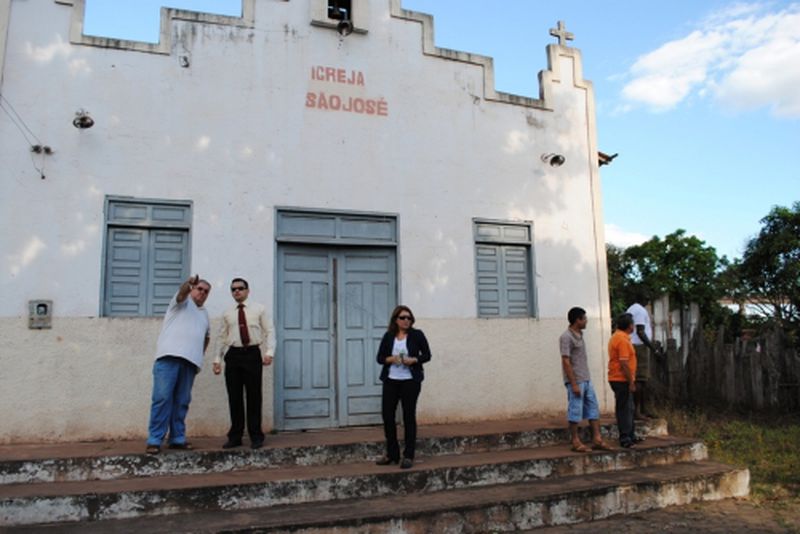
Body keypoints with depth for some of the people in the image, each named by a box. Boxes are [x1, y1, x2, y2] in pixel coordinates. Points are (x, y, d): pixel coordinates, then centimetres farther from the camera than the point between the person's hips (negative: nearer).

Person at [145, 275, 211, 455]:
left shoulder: (204, 314, 27)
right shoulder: (183, 302, 11)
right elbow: (182, 292, -13)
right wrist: (188, 283, -36)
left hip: (190, 362, 6)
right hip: (169, 357, -5)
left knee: (182, 401, 5)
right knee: (162, 398, -10)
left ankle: (177, 438, 10)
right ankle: (154, 440, -7)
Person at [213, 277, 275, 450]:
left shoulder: (259, 309, 6)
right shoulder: (227, 313, 14)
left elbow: (269, 332, 0)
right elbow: (222, 338, 15)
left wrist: (269, 352, -14)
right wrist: (217, 359, 7)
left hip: (253, 353, -2)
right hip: (233, 355, 3)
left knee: (253, 396, 1)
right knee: (234, 396, 5)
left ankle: (256, 436, 11)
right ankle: (235, 436, 15)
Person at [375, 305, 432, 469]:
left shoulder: (417, 335, -1)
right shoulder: (388, 336, 5)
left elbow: (427, 355, 1)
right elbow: (380, 357, 6)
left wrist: (414, 360, -16)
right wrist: (391, 359, -14)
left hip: (410, 381, -3)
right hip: (390, 381, 3)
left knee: (409, 416, 2)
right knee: (387, 415, 3)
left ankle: (408, 456, 12)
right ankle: (392, 454, 19)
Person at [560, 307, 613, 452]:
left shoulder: (579, 335, 12)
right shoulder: (566, 337, -15)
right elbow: (566, 362, -18)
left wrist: (586, 379, 17)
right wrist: (574, 384, -20)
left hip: (586, 380, 9)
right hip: (576, 381, -9)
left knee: (593, 410, 9)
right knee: (575, 412, -1)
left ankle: (597, 440, 15)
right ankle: (575, 442, 8)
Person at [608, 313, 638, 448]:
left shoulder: (617, 336, 14)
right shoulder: (623, 339, -18)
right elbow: (624, 363, -22)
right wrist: (631, 382, -18)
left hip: (618, 379, 10)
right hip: (622, 380, -10)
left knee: (628, 408, 17)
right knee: (625, 409, -3)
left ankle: (631, 436, 26)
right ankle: (625, 438, 3)